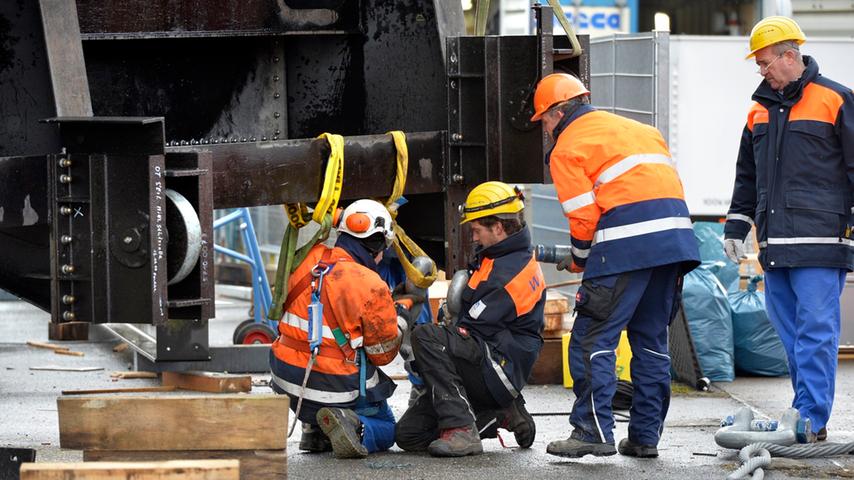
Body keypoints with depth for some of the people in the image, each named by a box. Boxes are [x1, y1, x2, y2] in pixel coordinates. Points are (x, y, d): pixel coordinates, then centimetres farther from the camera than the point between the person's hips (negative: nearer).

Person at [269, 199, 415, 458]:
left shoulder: (309, 260, -2)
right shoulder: (371, 287, -17)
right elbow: (383, 353, -7)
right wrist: (400, 320, 14)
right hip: (336, 386, -6)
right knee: (385, 431, 19)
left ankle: (315, 428, 17)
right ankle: (354, 427, -16)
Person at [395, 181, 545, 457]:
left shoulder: (509, 273, -17)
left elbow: (474, 328, -17)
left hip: (501, 369, -10)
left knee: (425, 336, -30)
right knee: (409, 434, 0)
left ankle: (460, 429, -30)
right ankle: (502, 416, 8)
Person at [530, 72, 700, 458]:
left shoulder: (567, 148, 5)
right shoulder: (637, 129, 27)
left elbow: (583, 213, -4)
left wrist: (579, 259, 14)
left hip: (626, 242, -7)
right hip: (676, 235, 7)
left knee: (593, 338, -2)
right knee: (651, 338, 14)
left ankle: (594, 430, -10)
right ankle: (645, 436, 14)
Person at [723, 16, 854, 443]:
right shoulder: (761, 110, 18)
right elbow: (747, 176, 27)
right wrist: (736, 226, 21)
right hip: (776, 245, 7)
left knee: (815, 331, -10)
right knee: (790, 333, 6)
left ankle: (812, 422, -12)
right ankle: (809, 415, 10)